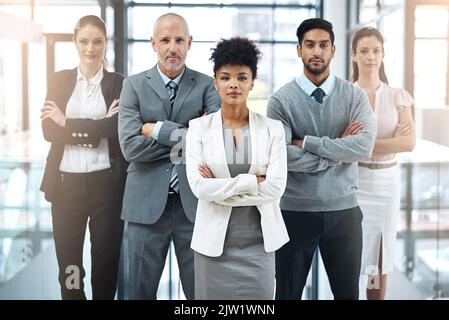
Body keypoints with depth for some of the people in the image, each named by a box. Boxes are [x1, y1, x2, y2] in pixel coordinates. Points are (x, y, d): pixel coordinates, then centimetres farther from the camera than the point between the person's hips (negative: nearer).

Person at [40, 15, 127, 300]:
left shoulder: (118, 83, 3)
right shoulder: (59, 80, 9)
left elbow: (118, 129, -12)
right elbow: (49, 130, -3)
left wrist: (68, 123, -9)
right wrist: (97, 128, -13)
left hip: (106, 183, -1)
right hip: (66, 182, 2)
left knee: (106, 259, 7)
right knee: (68, 263, 7)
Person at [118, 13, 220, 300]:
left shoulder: (207, 85, 3)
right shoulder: (134, 85, 2)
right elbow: (131, 146, -10)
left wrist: (160, 130, -12)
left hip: (194, 202, 0)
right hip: (146, 203, 0)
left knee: (200, 289, 10)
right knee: (142, 289, 11)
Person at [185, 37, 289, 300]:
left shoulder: (273, 128, -1)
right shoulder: (199, 127, -1)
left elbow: (275, 187, -10)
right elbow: (199, 186, -12)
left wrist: (219, 188, -11)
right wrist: (252, 181, -13)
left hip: (259, 243, 1)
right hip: (213, 242, 0)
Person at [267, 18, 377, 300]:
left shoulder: (355, 95, 0)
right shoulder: (281, 100, -4)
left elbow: (364, 146, -15)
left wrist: (307, 142, -15)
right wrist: (338, 151, -13)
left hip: (343, 210, 1)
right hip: (295, 211, -1)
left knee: (348, 292, 14)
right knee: (288, 293, 12)